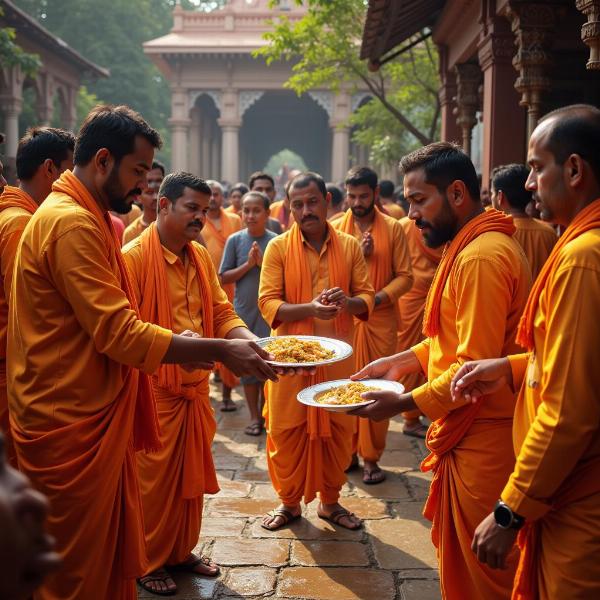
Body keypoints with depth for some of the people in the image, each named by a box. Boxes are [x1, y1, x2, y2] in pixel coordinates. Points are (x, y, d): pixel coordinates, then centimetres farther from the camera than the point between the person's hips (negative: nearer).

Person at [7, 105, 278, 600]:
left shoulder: (87, 219, 14)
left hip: (96, 419, 10)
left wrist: (182, 347, 7)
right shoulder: (72, 224, -19)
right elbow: (121, 334, -23)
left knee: (114, 556, 18)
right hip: (71, 427, -10)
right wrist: (220, 351, -19)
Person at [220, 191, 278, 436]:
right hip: (243, 310, 1)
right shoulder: (235, 240, 0)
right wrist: (248, 264, -12)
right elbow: (224, 278, -1)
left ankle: (265, 412, 18)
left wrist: (263, 263, -16)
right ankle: (254, 416, 16)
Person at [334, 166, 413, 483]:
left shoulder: (393, 229, 1)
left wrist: (379, 297, -16)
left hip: (381, 319, -1)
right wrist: (357, 255, -12)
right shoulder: (336, 229, 5)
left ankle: (371, 457, 12)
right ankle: (348, 453, 18)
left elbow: (404, 276, -1)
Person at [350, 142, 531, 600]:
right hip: (468, 432, 10)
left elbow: (475, 365, -24)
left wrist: (405, 404, -18)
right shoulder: (471, 245, 12)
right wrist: (404, 360, 9)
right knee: (456, 553, 20)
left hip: (482, 439, -10)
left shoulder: (482, 256, -22)